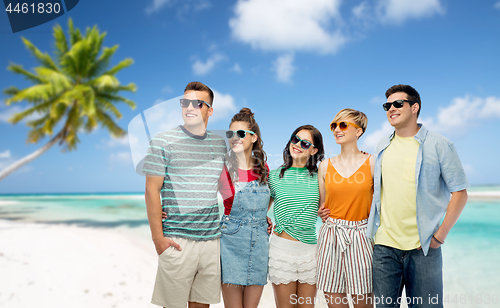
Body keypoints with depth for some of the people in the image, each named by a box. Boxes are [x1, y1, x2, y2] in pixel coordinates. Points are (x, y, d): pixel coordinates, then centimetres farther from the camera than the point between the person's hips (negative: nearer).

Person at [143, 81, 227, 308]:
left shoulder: (221, 144, 10)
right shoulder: (163, 141, -2)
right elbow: (152, 191, -4)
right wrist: (158, 237, -9)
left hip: (212, 238, 4)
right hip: (177, 239, -3)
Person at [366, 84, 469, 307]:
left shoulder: (439, 145, -2)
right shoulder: (382, 148, 11)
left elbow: (459, 192, -2)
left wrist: (440, 235, -9)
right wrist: (373, 226, 10)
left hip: (422, 247, -3)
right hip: (384, 246, 4)